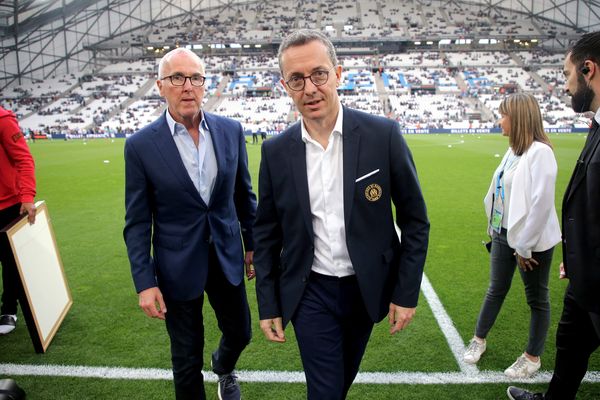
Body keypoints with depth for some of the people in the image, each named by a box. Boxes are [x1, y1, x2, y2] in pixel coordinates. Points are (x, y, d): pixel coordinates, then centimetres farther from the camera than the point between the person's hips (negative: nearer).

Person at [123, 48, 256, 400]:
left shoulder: (230, 130, -3)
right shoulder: (141, 146, -11)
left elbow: (244, 194, 6)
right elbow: (137, 222, -7)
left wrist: (253, 245, 10)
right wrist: (144, 282, -9)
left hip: (227, 257, 3)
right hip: (178, 266, -3)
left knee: (240, 332, 21)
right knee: (187, 359, 12)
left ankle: (224, 368, 56)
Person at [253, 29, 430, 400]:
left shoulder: (383, 134, -13)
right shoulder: (276, 151, -8)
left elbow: (415, 220, -6)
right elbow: (266, 233, 1)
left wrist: (407, 293, -6)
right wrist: (268, 306, 2)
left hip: (368, 287, 1)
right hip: (310, 292, 0)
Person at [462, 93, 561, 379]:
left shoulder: (539, 152, -19)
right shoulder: (514, 150, 6)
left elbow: (541, 202, -23)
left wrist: (525, 246, -19)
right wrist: (495, 229, 10)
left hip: (531, 241, -7)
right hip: (504, 235, 8)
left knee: (537, 298, 11)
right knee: (496, 290, 20)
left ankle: (532, 358, 28)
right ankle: (479, 340, 36)